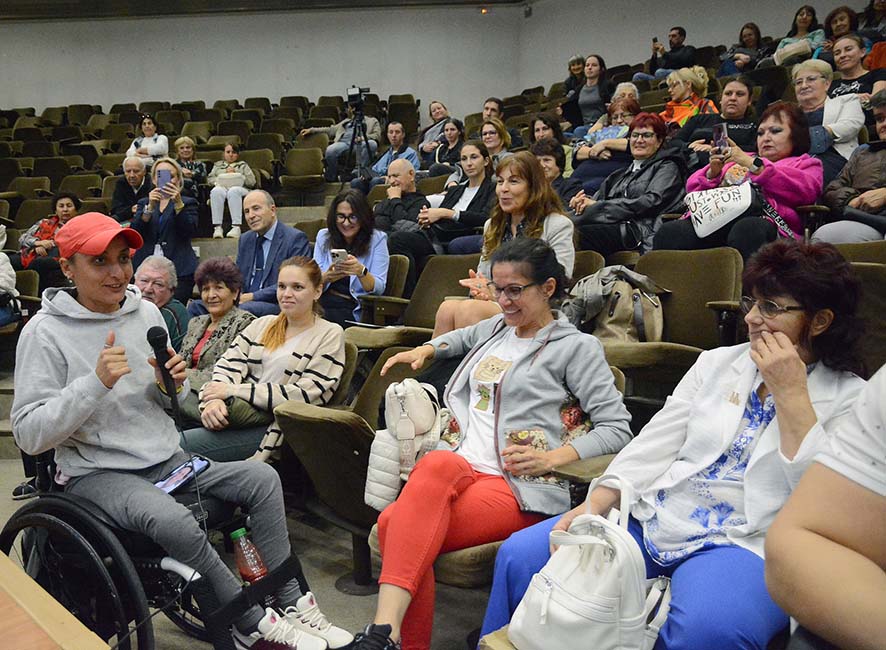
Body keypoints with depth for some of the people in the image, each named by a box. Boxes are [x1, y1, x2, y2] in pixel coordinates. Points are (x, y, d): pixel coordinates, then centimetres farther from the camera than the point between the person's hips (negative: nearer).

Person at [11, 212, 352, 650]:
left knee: (262, 478, -9)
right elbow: (29, 436, -17)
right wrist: (96, 381, -27)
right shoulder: (46, 332, -11)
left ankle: (291, 603, -1)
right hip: (98, 474, -6)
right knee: (175, 522, -33)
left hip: (167, 460, 6)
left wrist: (171, 385, -8)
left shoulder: (147, 312, 5)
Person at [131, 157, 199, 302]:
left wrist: (178, 203, -15)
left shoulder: (188, 203, 13)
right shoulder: (144, 203, 21)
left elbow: (190, 231, -5)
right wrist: (150, 206, -9)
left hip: (179, 269, -2)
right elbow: (135, 232, 3)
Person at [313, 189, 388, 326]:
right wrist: (326, 277, -16)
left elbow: (379, 289, -5)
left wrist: (361, 271, -26)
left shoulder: (377, 239, 2)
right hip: (323, 303, 3)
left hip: (355, 310, -3)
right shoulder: (324, 237, 12)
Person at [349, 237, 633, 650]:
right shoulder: (495, 328, 24)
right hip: (462, 467, 5)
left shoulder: (577, 348, 6)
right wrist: (426, 350, 28)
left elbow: (617, 429, 0)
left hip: (520, 486, -5)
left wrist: (552, 458, -14)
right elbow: (464, 337, 49)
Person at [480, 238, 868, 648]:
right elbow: (653, 444, 7)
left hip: (745, 545, -4)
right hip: (651, 519, 4)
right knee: (520, 555, -11)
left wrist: (790, 394, -13)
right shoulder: (717, 363, 14)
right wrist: (593, 506, -7)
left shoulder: (852, 399, 3)